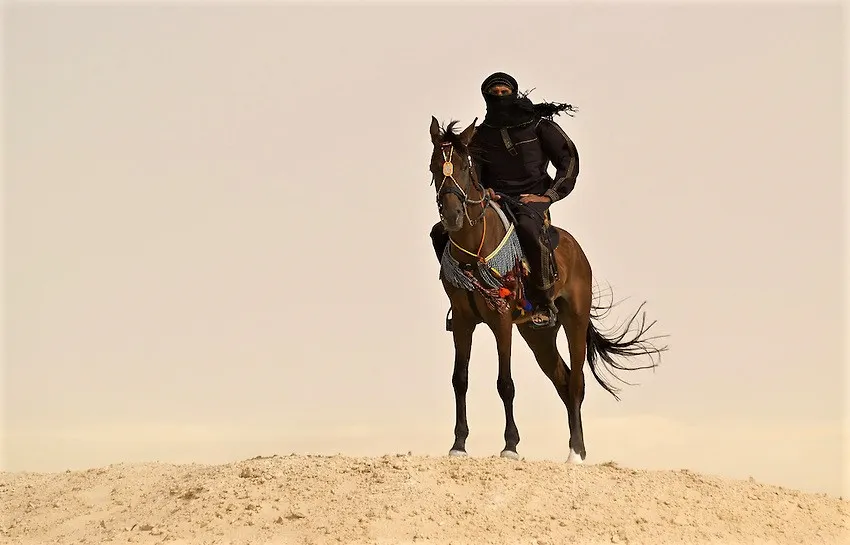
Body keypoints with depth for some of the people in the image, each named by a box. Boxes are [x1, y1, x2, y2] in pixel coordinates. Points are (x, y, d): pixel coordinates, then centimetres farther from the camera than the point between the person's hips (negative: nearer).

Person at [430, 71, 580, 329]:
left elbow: (569, 160, 1)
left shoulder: (538, 124, 0)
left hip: (532, 198, -5)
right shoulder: (481, 135, 11)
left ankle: (544, 302, -30)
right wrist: (482, 190, -3)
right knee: (440, 232, -11)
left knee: (527, 227, -42)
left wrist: (548, 195, -7)